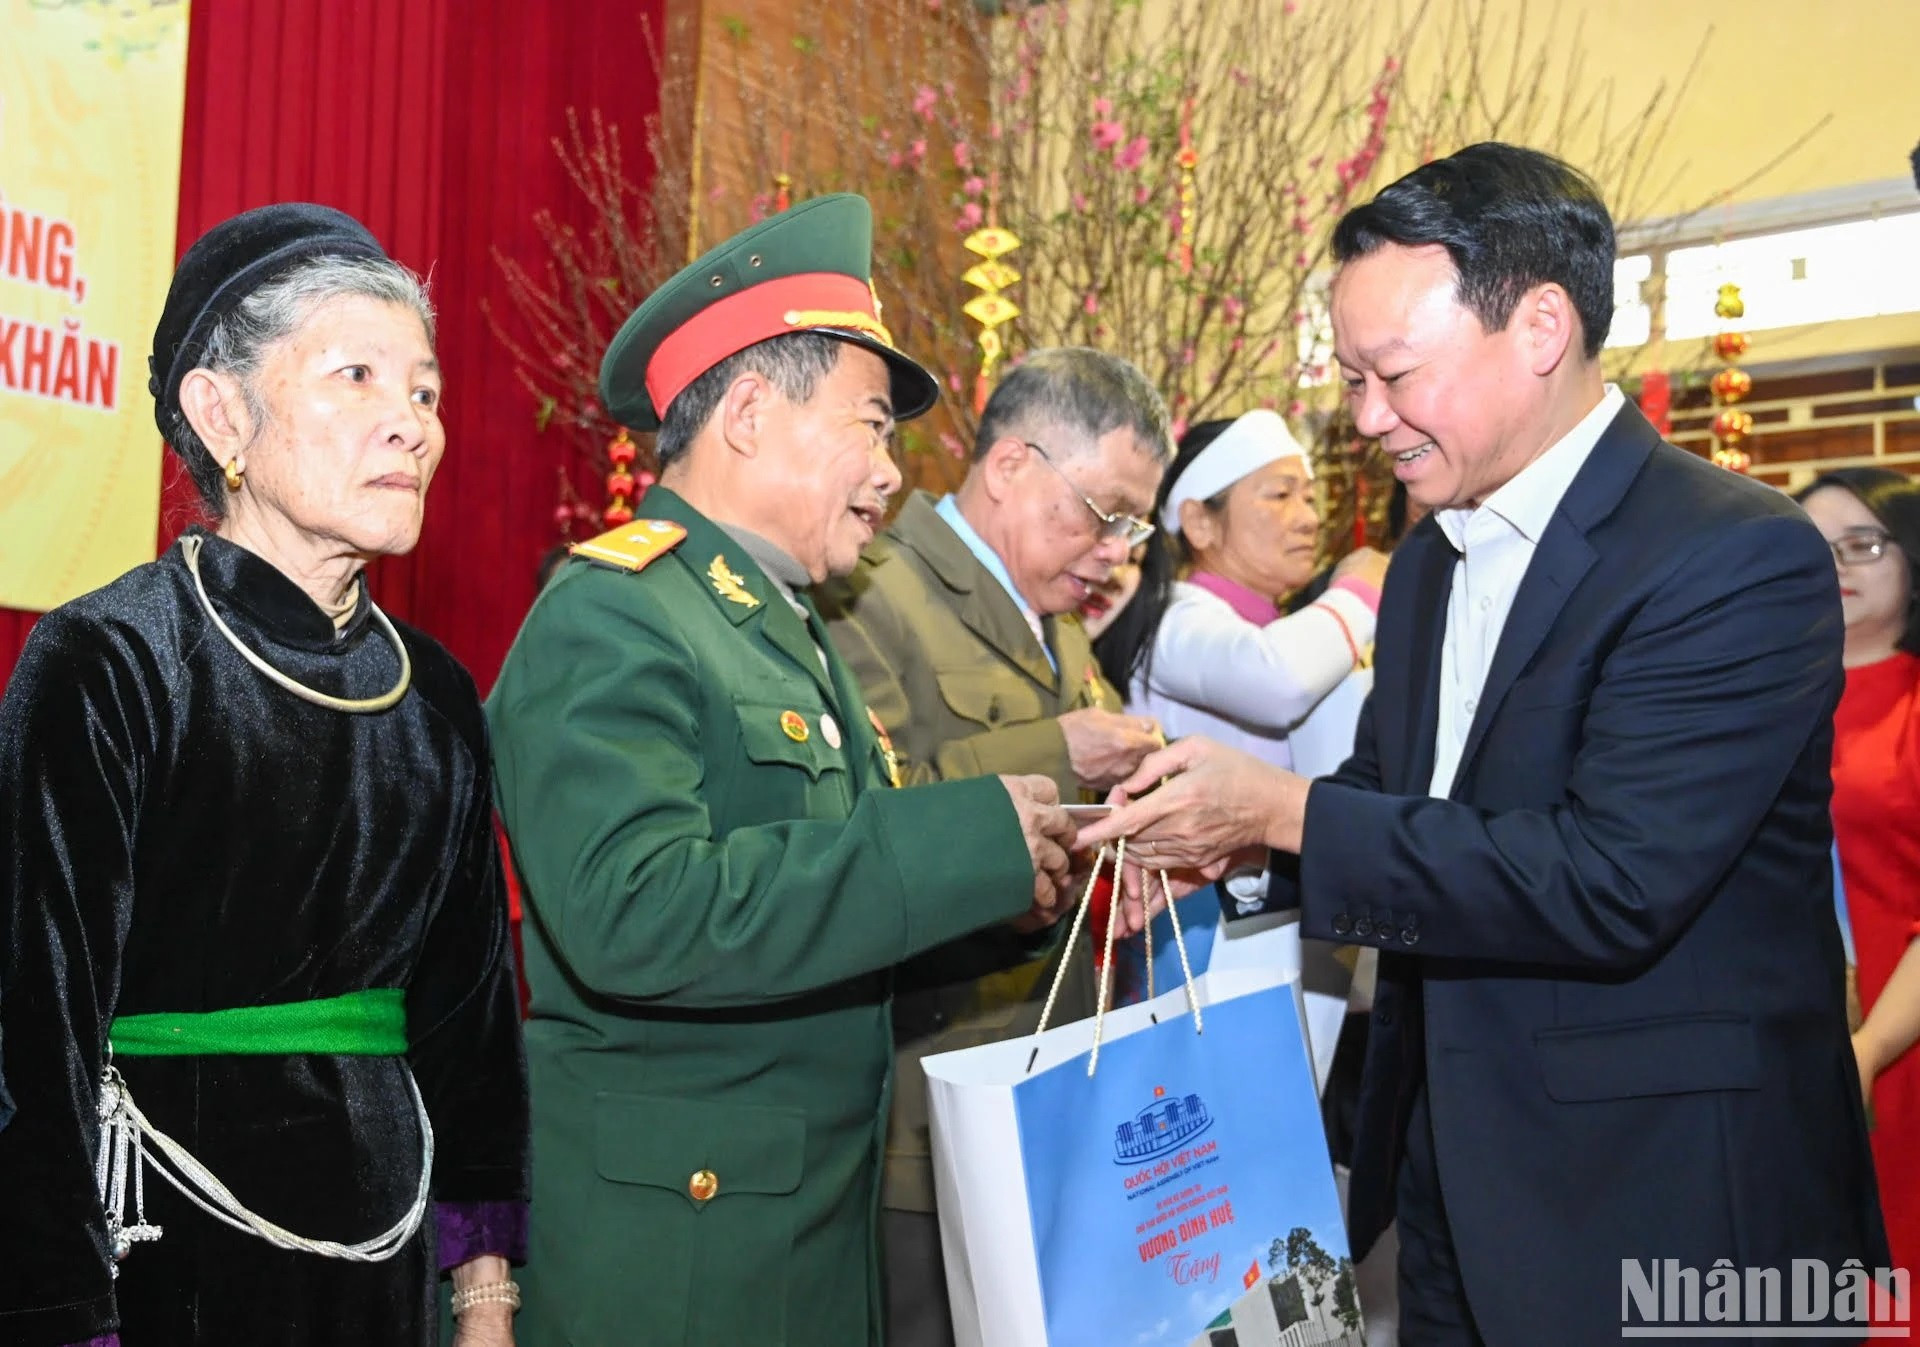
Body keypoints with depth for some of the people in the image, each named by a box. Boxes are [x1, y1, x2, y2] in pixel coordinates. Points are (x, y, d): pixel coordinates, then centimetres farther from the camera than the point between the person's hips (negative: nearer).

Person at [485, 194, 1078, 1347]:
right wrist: (972, 841, -27)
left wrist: (1024, 874, -3)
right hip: (673, 1246, -8)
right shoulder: (611, 621, -16)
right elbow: (633, 913, -30)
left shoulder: (792, 631, 12)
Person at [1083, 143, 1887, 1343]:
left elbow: (1608, 883, -26)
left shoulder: (1740, 557, -18)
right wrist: (1224, 839, -5)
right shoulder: (1429, 563, 7)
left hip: (1663, 1209, -7)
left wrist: (1284, 812, -23)